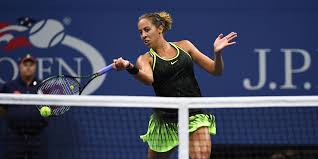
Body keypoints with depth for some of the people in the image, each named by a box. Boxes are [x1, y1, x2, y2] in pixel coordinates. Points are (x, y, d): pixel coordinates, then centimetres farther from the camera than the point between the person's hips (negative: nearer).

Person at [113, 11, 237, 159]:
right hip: (166, 118, 0)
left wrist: (217, 53, -14)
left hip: (195, 115, 0)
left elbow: (215, 70, 7)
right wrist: (130, 68, -45)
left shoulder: (184, 46, 8)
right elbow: (148, 79, -24)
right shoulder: (145, 59, 1)